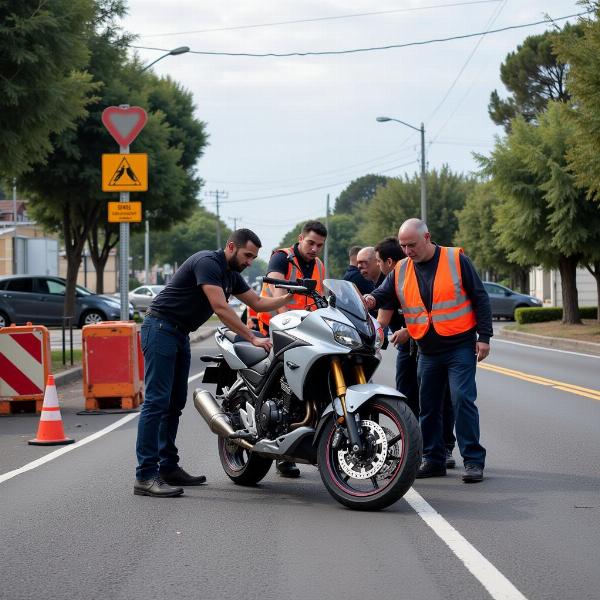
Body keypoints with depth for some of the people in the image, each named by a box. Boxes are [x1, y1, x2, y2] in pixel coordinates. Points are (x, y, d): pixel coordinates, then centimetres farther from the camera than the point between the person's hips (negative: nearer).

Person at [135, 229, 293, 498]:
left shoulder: (231, 274, 12)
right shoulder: (207, 263, -19)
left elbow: (258, 302, 19)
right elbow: (221, 309, -25)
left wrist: (289, 298, 4)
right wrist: (253, 339, -24)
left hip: (180, 334, 10)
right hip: (160, 328, -10)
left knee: (175, 403, 11)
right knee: (157, 402, -14)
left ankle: (168, 467, 17)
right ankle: (145, 476, -18)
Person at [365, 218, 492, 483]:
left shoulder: (456, 260, -5)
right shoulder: (401, 270, 6)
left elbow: (480, 298, -3)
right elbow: (384, 293, 7)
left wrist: (484, 337, -7)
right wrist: (371, 299, -19)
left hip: (460, 347, -5)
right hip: (427, 351, 5)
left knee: (463, 400, -12)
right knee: (428, 406, 7)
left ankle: (473, 460, -8)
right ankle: (433, 460, 17)